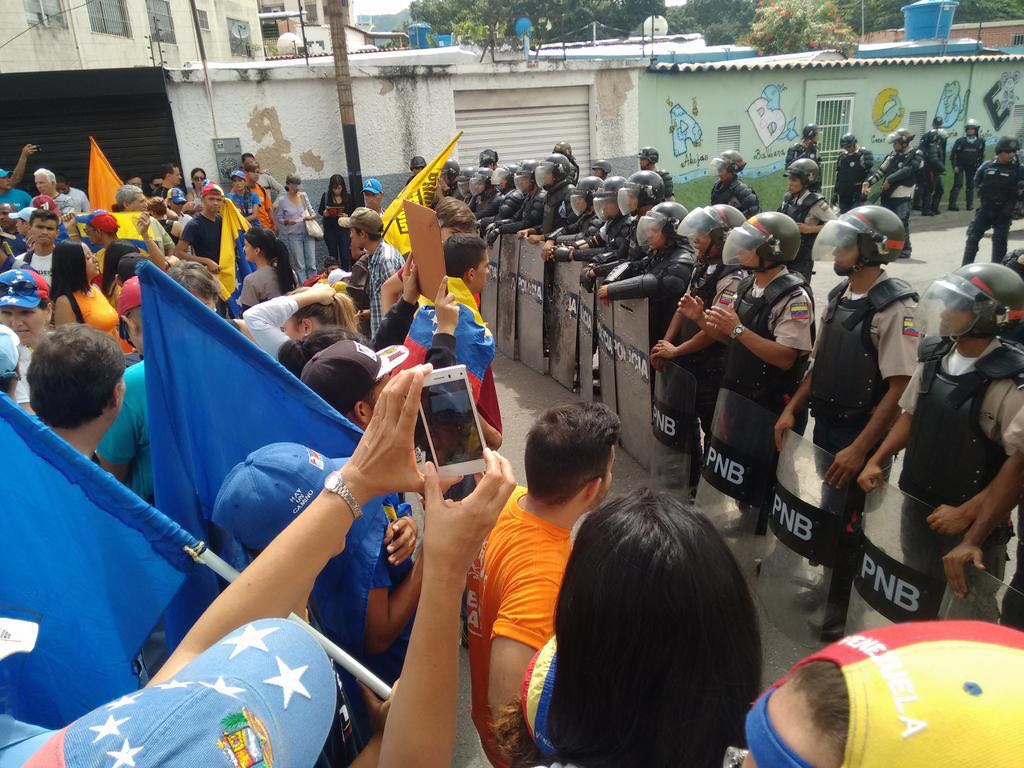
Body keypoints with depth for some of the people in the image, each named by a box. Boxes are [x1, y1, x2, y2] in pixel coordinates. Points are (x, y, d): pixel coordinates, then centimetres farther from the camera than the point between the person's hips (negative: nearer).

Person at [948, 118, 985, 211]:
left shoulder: (980, 142, 2)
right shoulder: (960, 141, -7)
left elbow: (981, 155, 11)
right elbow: (953, 154, -5)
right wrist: (955, 166, -11)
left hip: (972, 167, 3)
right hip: (960, 166, -3)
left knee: (970, 185, 6)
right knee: (958, 184, -11)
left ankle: (970, 204, 11)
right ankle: (952, 204, -14)